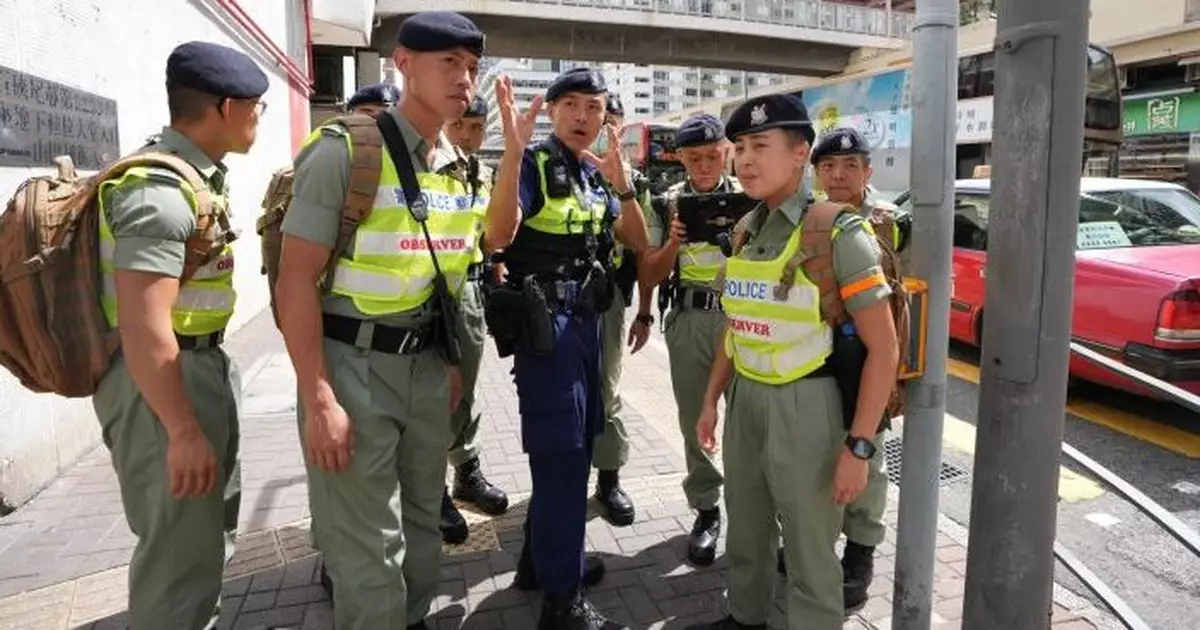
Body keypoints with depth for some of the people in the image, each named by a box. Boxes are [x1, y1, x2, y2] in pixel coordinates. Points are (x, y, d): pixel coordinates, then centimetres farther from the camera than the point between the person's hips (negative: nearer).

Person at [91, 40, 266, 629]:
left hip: (203, 365, 11)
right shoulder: (160, 190, -22)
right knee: (182, 546, 2)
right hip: (161, 381, -11)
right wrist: (183, 431, -24)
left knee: (214, 523, 25)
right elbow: (144, 328, -27)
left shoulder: (198, 174, 10)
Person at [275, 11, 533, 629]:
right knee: (368, 545, 2)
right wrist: (318, 398, -19)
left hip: (426, 365, 7)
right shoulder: (345, 151, -13)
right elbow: (296, 279, -16)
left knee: (421, 519, 20)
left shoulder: (457, 167, 8)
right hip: (354, 366, -6)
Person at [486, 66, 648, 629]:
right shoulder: (533, 165, -8)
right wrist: (514, 150, -31)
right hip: (544, 323, -8)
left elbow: (638, 244, 9)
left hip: (585, 321, 8)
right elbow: (498, 238, -24)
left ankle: (543, 558, 35)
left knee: (573, 449, 17)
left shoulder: (597, 173, 14)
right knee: (562, 455, -5)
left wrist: (621, 184, -7)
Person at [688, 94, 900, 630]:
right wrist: (712, 399, 15)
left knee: (810, 553, 6)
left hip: (803, 405, -6)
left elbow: (883, 348, -14)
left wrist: (858, 446, -17)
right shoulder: (745, 230, 7)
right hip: (744, 400, 6)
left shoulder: (838, 234, -13)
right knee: (745, 532, 21)